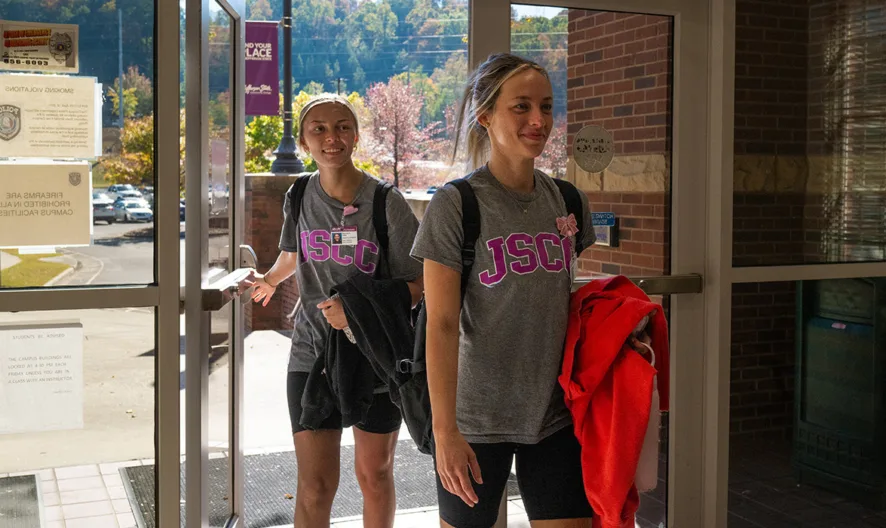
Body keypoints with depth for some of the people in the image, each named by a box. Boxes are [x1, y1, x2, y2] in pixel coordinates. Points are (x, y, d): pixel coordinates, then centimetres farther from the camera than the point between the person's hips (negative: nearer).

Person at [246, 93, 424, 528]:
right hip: (312, 355, 2)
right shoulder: (300, 197, 1)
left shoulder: (386, 202, -11)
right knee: (314, 485, -1)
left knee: (374, 475, 13)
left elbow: (418, 283, -9)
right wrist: (269, 280, 41)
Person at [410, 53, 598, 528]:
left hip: (556, 415, 4)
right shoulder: (455, 205, -10)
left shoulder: (567, 201, 5)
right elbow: (442, 325, -14)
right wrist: (444, 430, -18)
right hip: (476, 419, -4)